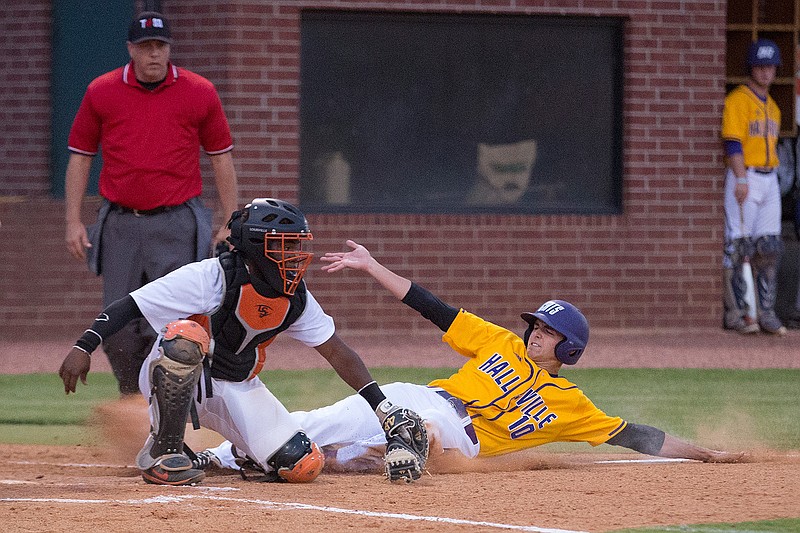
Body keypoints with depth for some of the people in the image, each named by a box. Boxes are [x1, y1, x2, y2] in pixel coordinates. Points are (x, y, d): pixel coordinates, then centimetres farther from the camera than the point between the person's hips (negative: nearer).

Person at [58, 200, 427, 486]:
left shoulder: (295, 299, -5)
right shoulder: (212, 277, -24)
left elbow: (337, 352, 1)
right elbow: (130, 305, -24)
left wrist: (385, 411, -6)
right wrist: (84, 347, -34)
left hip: (238, 390, 5)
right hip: (172, 381, -5)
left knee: (303, 466, -14)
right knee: (186, 336, -40)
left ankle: (242, 451, 21)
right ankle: (162, 453, -24)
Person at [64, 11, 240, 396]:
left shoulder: (200, 93, 2)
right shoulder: (100, 93, 4)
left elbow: (221, 158, 8)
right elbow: (80, 157, 10)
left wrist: (231, 223, 4)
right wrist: (73, 221, 3)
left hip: (177, 224, -2)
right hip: (120, 225, 2)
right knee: (117, 328, 2)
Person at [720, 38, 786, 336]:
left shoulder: (773, 107, 19)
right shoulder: (738, 100, -7)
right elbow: (733, 142, -16)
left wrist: (770, 180, 17)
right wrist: (741, 179, -24)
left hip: (770, 180, 8)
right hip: (744, 179, -8)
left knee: (770, 248, 4)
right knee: (738, 247, -8)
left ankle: (766, 312, 6)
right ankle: (735, 313, -6)